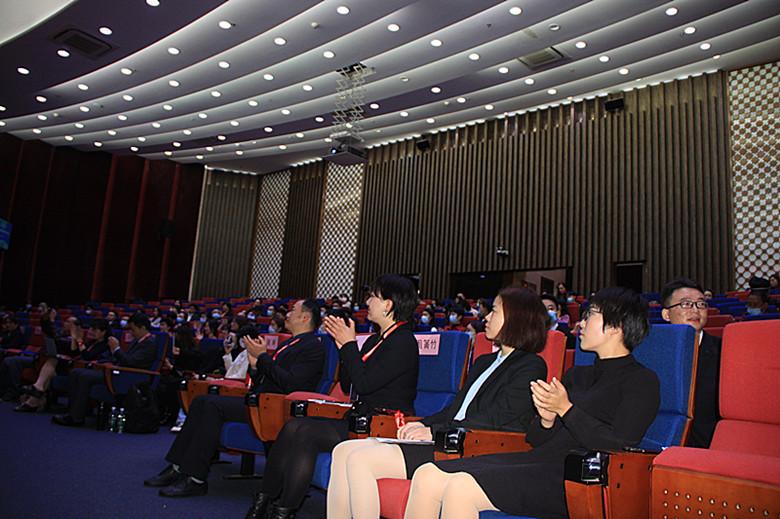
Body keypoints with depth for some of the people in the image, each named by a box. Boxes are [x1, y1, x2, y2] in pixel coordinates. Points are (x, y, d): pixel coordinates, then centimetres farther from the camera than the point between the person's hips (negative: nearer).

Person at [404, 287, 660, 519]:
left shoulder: (643, 380, 4)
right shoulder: (577, 374, 26)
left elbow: (620, 444, -12)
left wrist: (566, 409, -9)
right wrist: (546, 420, -2)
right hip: (537, 460, 8)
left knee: (461, 487, -28)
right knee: (427, 476, -12)